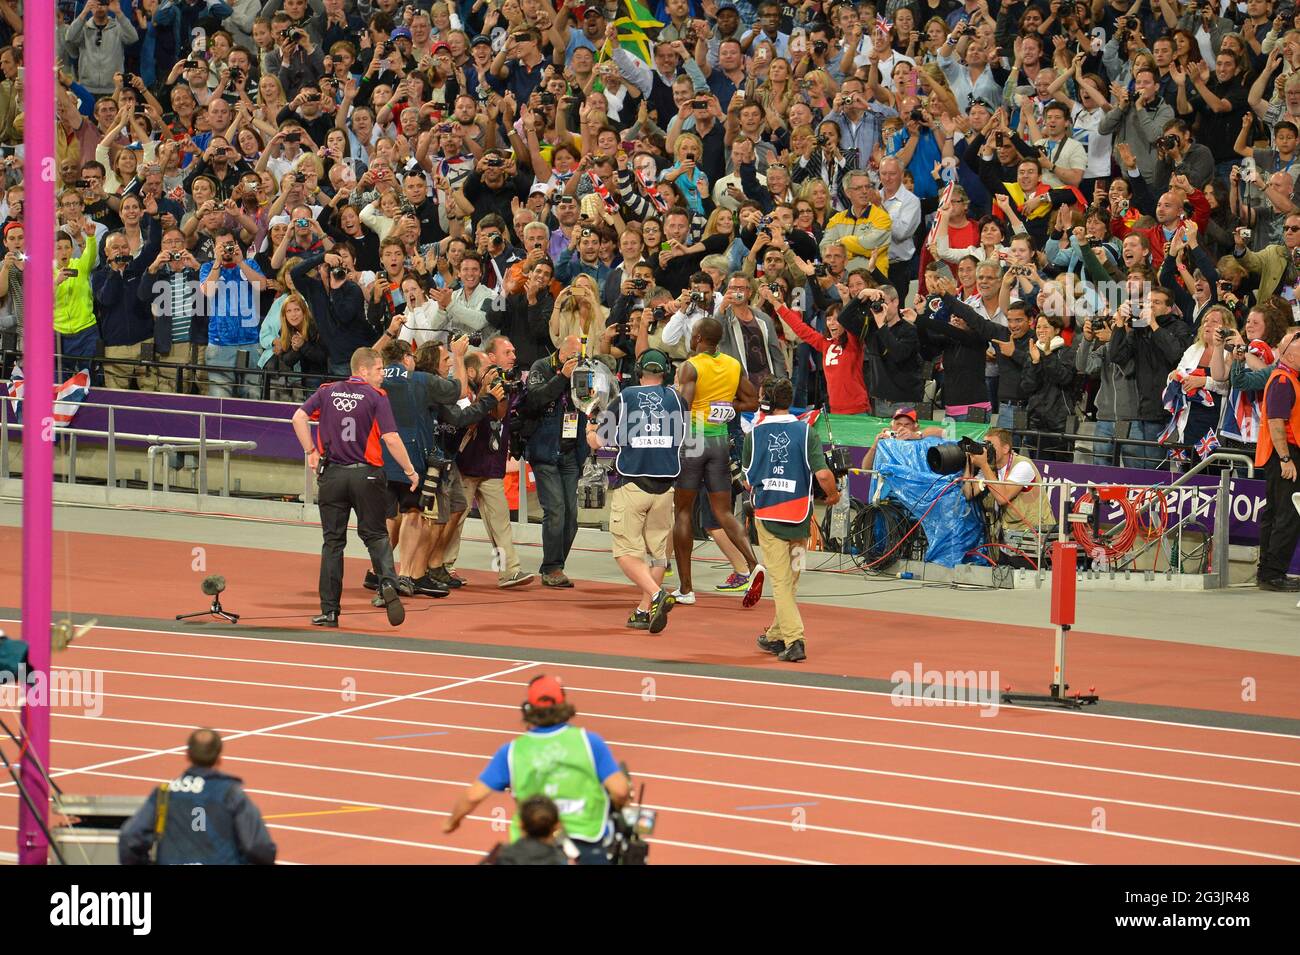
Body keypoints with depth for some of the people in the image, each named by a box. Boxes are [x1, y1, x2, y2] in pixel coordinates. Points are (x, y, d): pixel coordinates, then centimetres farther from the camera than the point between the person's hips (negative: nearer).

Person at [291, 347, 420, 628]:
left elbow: (299, 418, -3)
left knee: (333, 541, 7)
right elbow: (391, 438, -12)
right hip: (366, 474, -2)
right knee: (375, 535, 10)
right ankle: (388, 584, -17)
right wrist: (410, 471, -2)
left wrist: (311, 452, 6)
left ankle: (329, 611, 4)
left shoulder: (327, 392, 5)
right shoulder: (376, 397, -6)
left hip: (332, 475, 2)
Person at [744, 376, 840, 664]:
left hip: (766, 516, -1)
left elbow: (747, 480, 9)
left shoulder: (754, 434, 0)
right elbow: (822, 473, -11)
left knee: (780, 581, 0)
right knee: (790, 580, 15)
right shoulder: (805, 432, -4)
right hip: (799, 515, 1)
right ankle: (776, 636, 27)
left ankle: (793, 639, -13)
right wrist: (833, 495, 9)